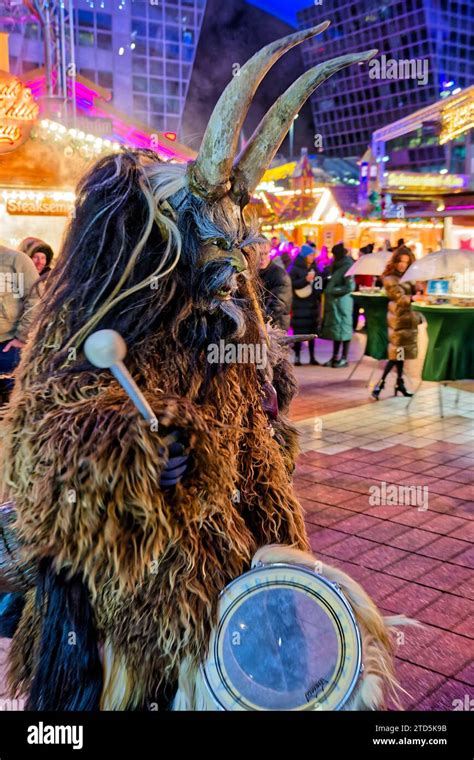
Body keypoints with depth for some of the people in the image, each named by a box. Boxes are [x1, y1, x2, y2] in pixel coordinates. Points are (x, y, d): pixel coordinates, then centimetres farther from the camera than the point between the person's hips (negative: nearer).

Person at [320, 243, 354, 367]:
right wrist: (327, 290, 3)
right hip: (333, 301, 8)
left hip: (342, 302, -8)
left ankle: (344, 358, 3)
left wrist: (332, 291, -15)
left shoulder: (347, 267, -11)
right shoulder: (335, 265, 14)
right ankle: (335, 357, 17)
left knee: (343, 328, -3)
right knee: (335, 329, 11)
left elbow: (350, 287, -17)